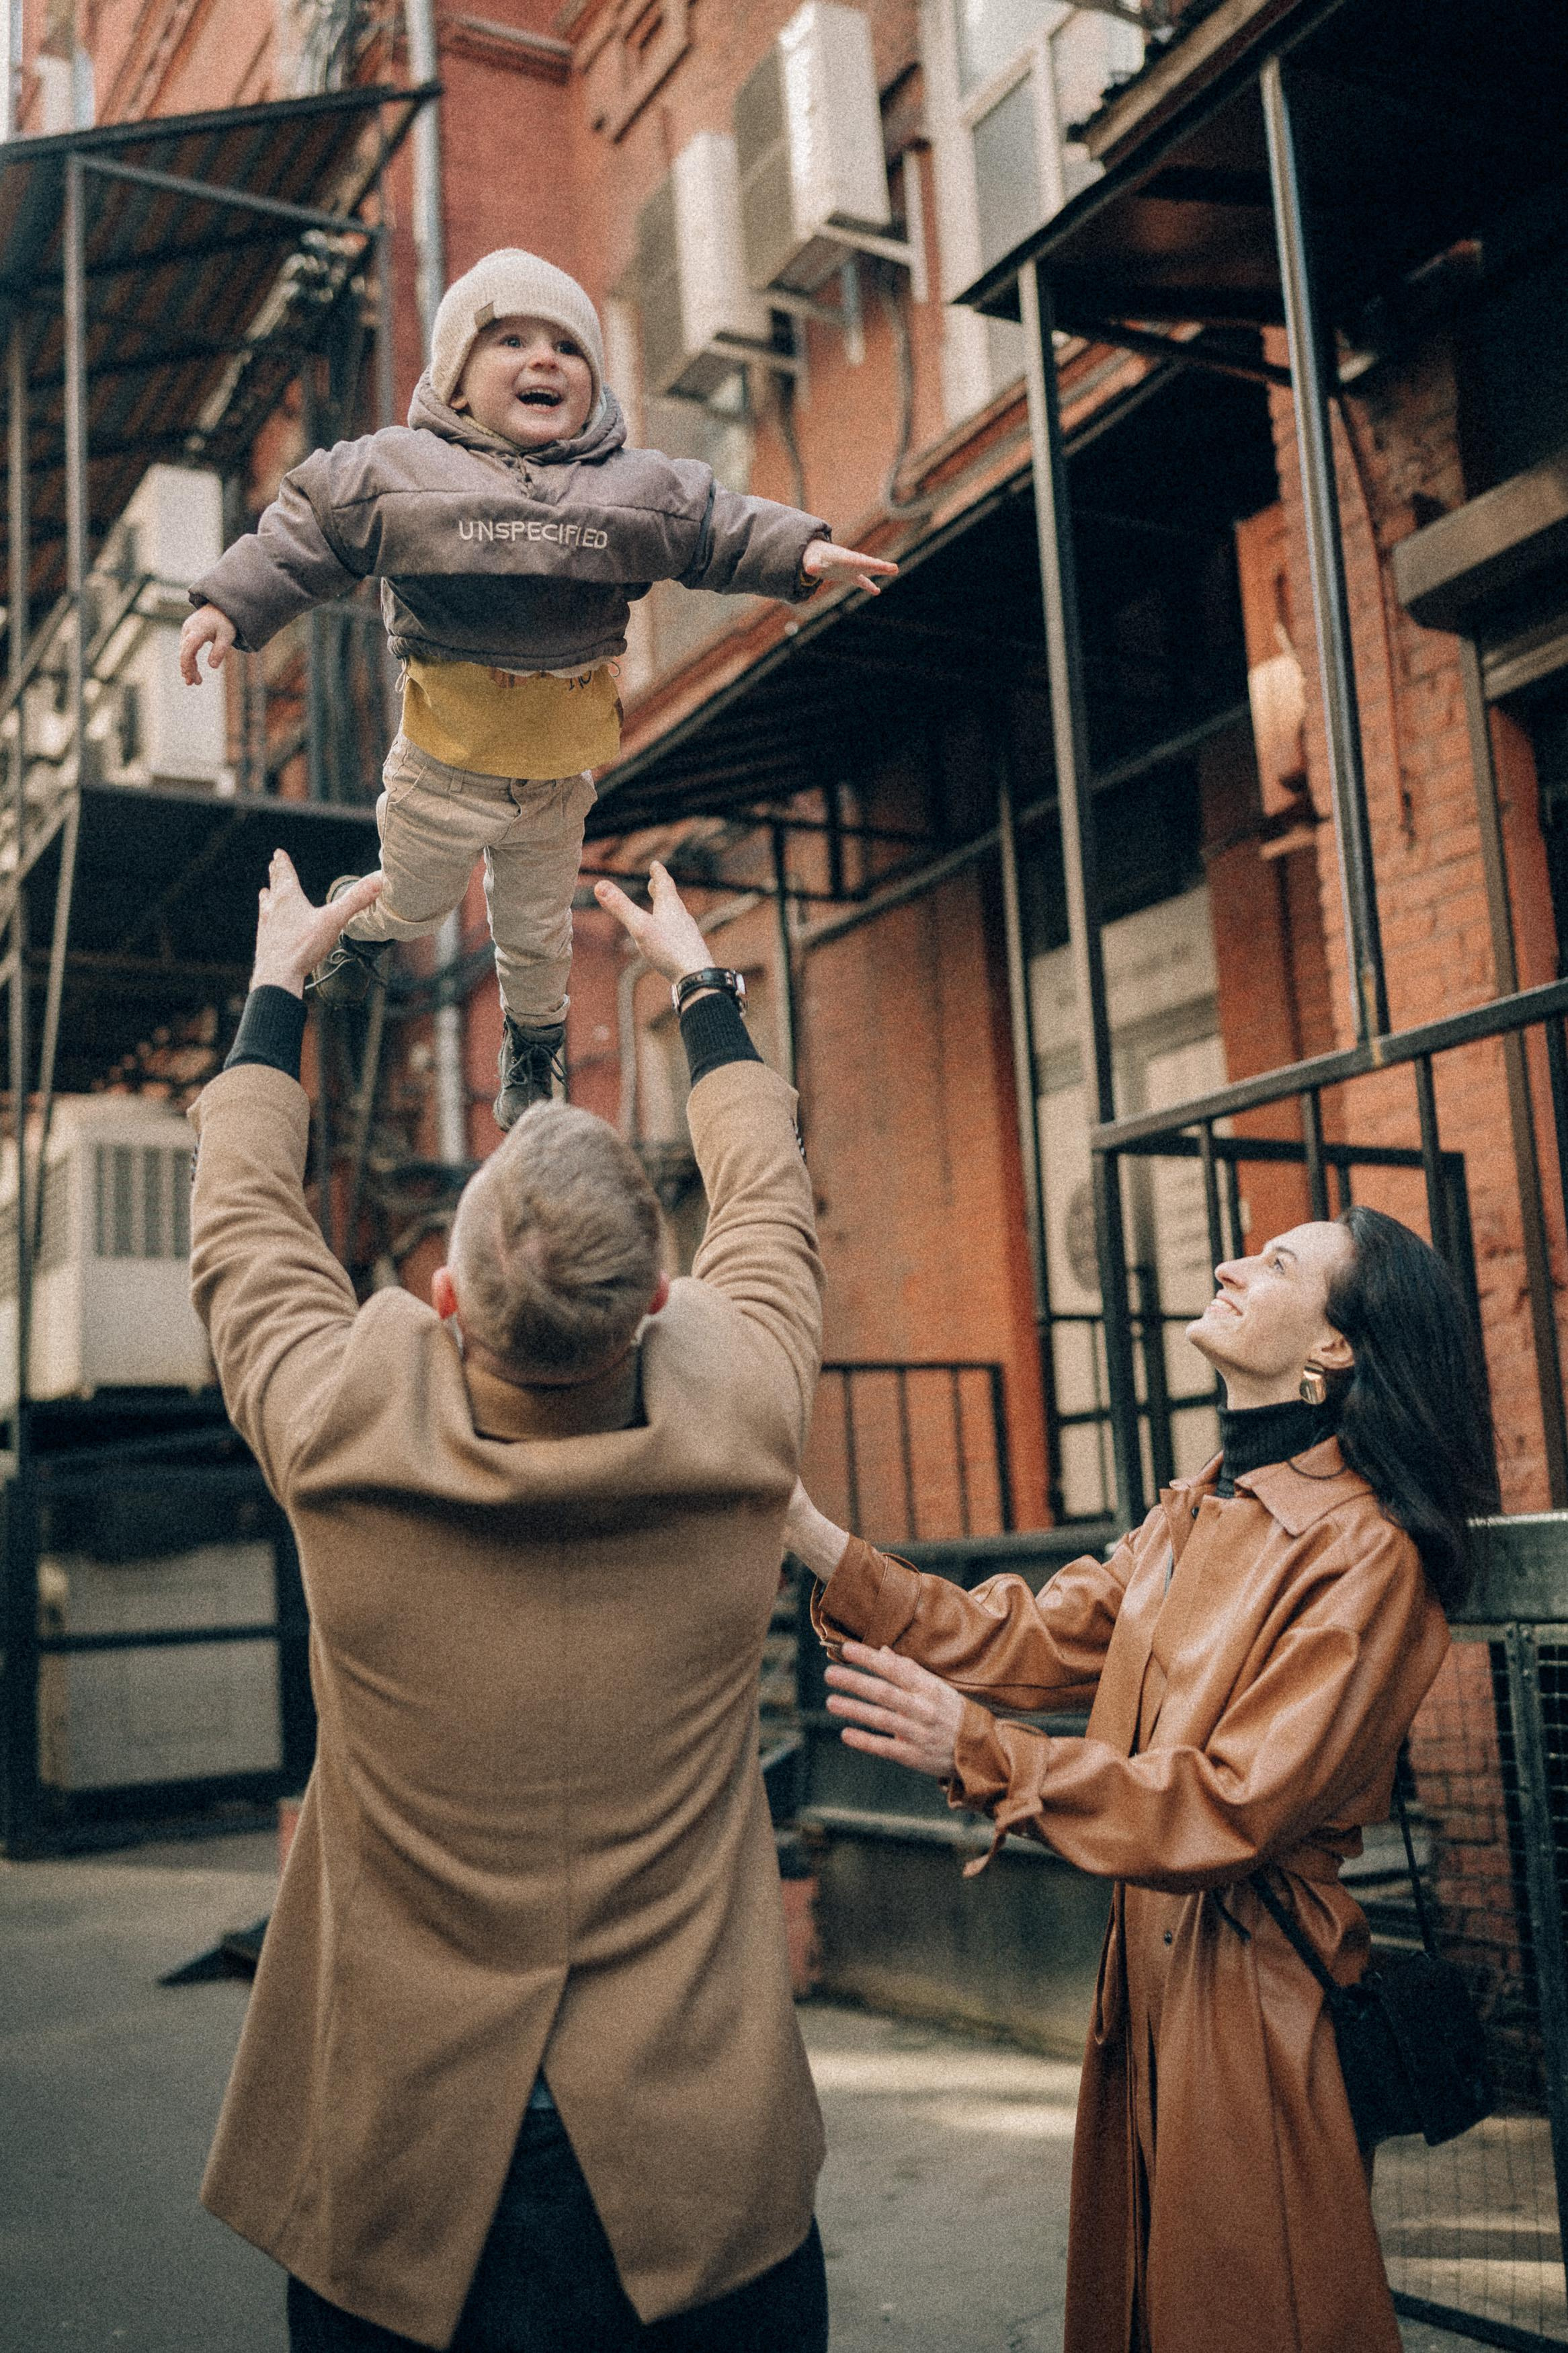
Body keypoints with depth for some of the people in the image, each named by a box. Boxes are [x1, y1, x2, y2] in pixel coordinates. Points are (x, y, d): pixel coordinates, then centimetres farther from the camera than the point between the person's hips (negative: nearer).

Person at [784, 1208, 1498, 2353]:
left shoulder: (1363, 1551, -19)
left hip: (1256, 1993, -8)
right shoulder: (1198, 1514, 8)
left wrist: (977, 1752, -28)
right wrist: (813, 1536, -1)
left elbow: (1233, 1807, -24)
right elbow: (1032, 1640, 4)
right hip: (1149, 1967, 8)